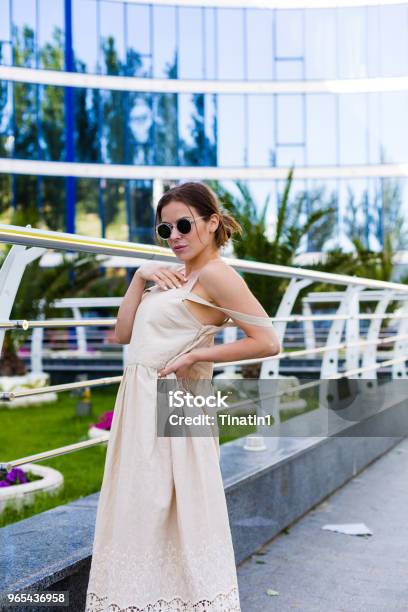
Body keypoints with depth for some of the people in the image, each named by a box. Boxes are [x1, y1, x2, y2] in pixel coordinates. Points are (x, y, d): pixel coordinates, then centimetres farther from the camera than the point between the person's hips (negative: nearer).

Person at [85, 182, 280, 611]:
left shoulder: (214, 274, -11)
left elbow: (267, 342, -20)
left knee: (179, 521, -3)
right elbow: (124, 334, 13)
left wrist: (194, 355, -16)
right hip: (140, 402, 9)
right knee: (138, 517, 14)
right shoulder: (176, 278, 16)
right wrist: (140, 277, 3)